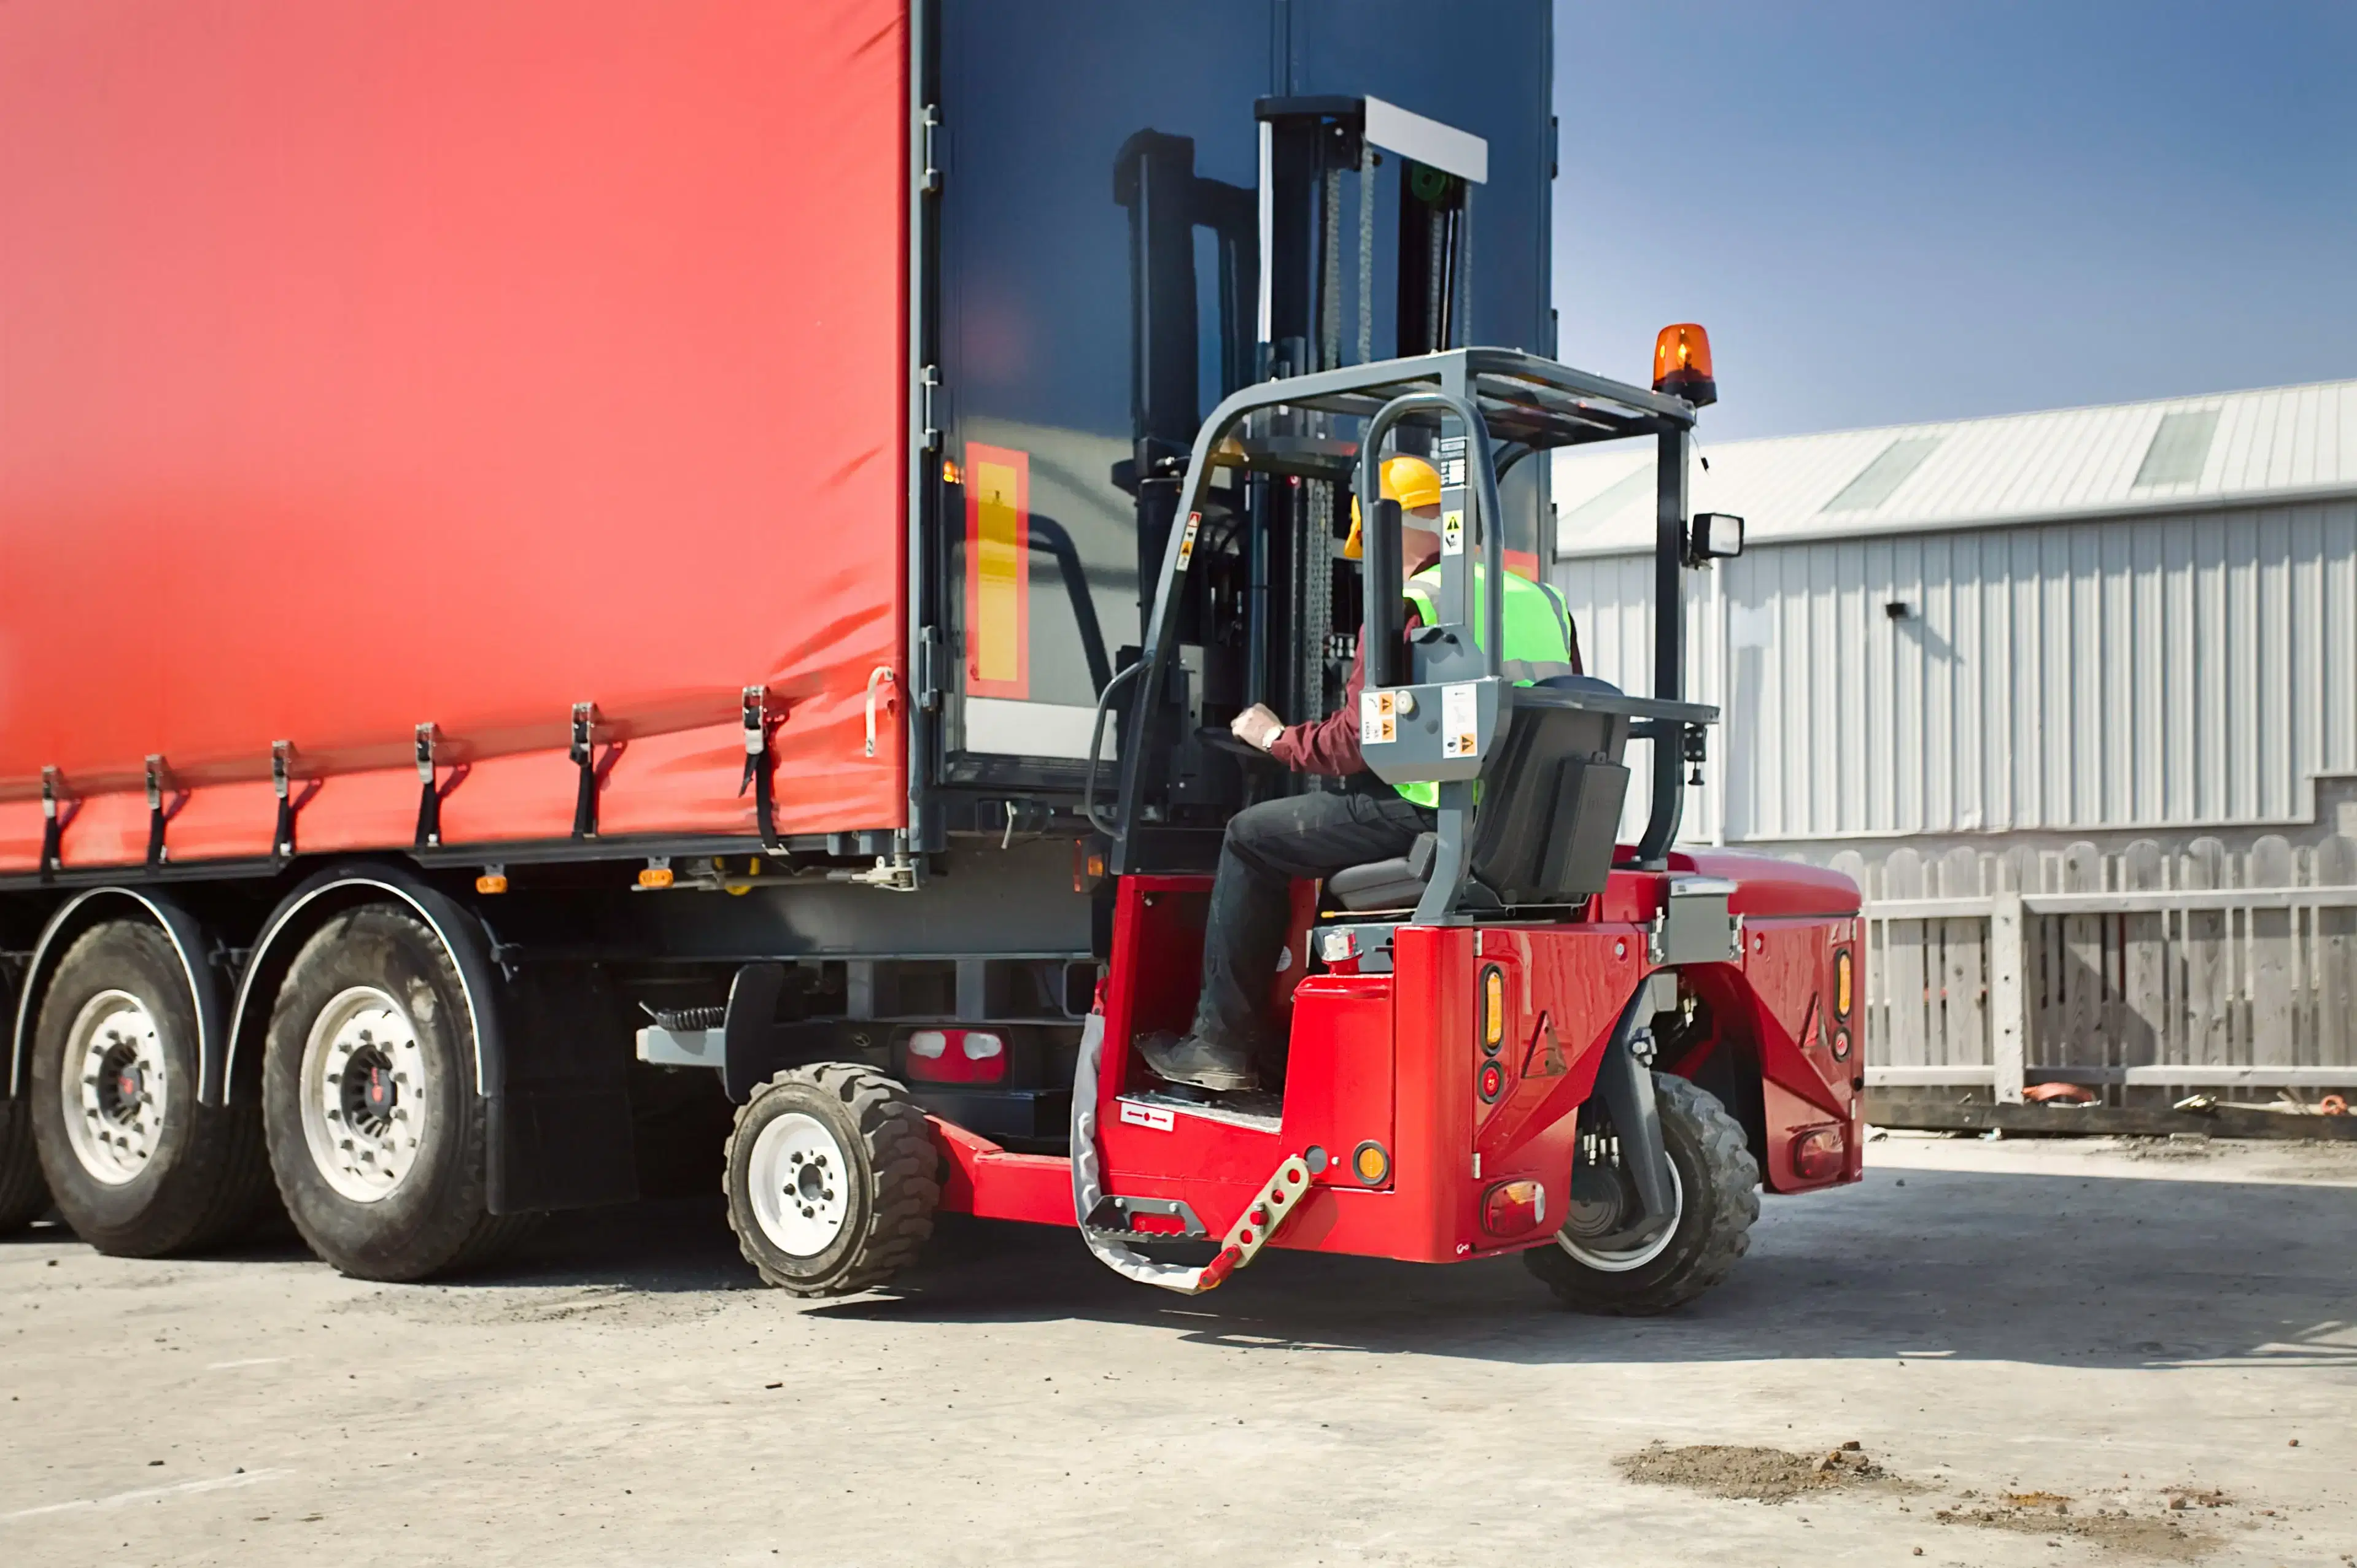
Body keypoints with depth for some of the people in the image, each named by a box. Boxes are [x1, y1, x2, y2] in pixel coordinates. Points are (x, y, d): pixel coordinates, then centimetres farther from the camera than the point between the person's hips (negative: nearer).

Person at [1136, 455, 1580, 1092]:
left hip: (1430, 820, -8)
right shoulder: (1543, 602, 13)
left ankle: (1220, 1041, 13)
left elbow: (1357, 742, -11)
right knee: (1343, 821, 33)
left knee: (1252, 836, 10)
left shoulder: (1408, 607, -9)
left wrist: (1278, 738, 8)